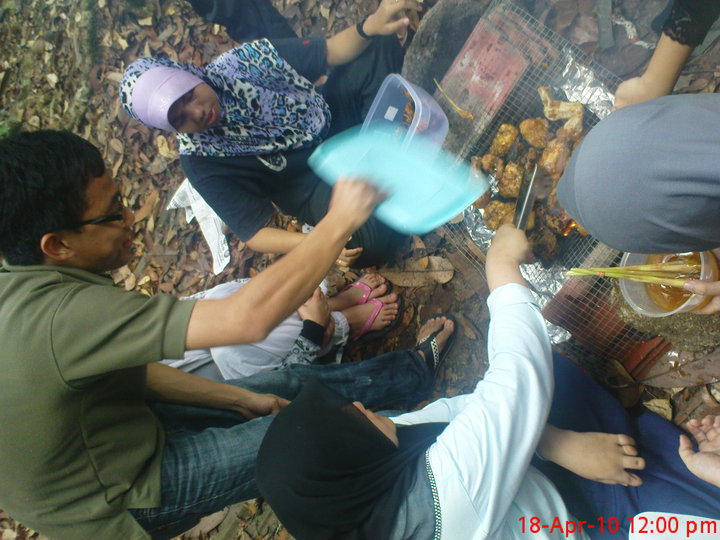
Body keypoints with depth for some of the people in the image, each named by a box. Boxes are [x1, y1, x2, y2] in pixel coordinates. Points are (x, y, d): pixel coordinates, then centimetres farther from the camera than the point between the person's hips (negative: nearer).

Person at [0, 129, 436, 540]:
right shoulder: (64, 315, -38)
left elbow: (126, 366, 1)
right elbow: (249, 317, -44)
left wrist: (241, 398, 2)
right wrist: (340, 220, -30)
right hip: (123, 500, -8)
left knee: (291, 382, 10)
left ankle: (415, 369, 28)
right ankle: (414, 372, 24)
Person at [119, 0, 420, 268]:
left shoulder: (246, 59, -14)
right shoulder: (200, 162, -18)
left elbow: (332, 52, -10)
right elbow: (253, 233, -21)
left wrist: (370, 24, -32)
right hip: (313, 183, -3)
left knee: (381, 45, -19)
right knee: (373, 242, -33)